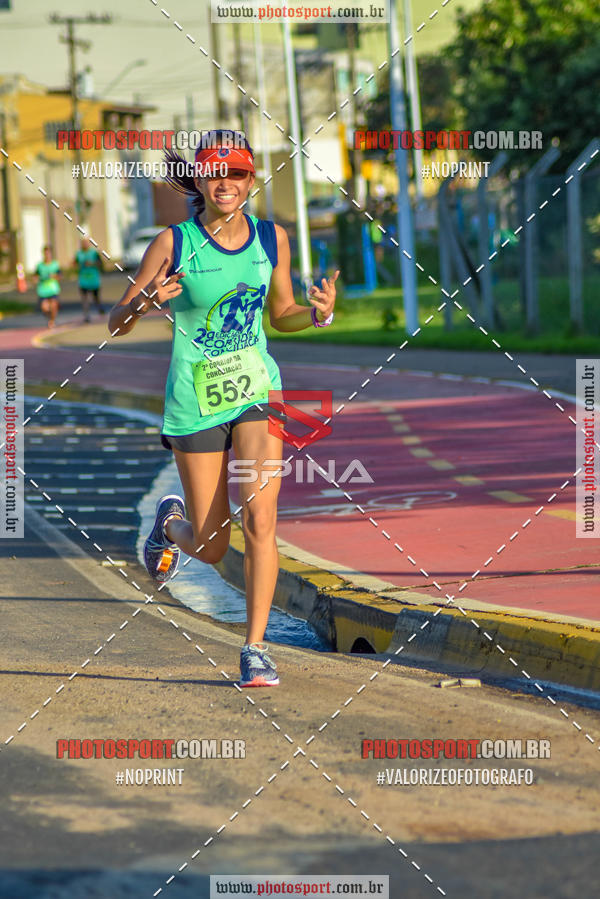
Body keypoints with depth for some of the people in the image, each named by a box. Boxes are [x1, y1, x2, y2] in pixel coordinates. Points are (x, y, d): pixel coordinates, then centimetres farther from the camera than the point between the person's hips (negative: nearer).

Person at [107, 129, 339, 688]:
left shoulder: (271, 239, 1)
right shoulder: (173, 244, -9)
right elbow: (116, 323, -5)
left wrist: (319, 314, -6)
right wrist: (147, 302, -27)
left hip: (257, 389, 2)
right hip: (195, 400, -2)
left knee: (259, 520, -15)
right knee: (211, 547, 5)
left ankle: (255, 649, -6)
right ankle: (171, 521, 41)